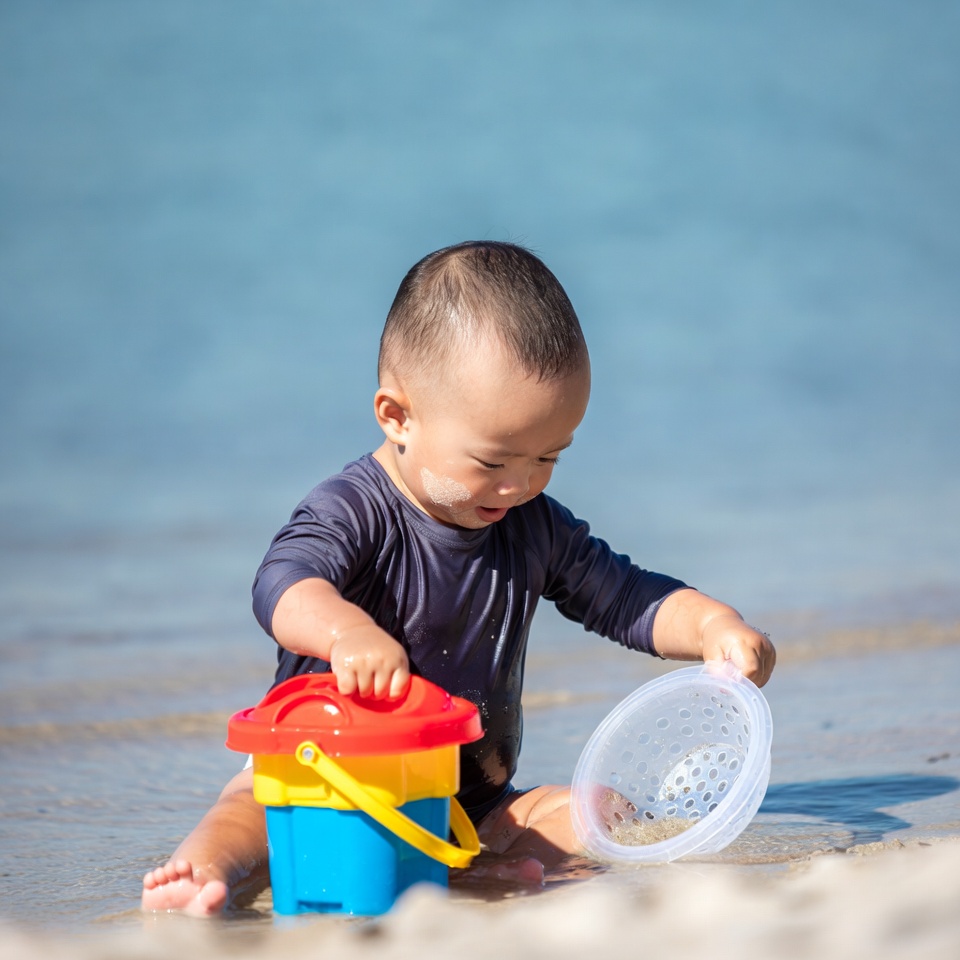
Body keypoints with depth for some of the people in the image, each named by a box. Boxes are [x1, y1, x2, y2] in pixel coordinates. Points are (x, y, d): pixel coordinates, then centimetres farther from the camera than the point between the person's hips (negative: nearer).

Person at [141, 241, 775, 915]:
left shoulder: (537, 529, 6)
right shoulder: (354, 512, -14)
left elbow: (627, 598, 12)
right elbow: (285, 585, -33)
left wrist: (714, 625, -10)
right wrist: (346, 632, -56)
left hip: (475, 801, 5)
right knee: (259, 795, -33)